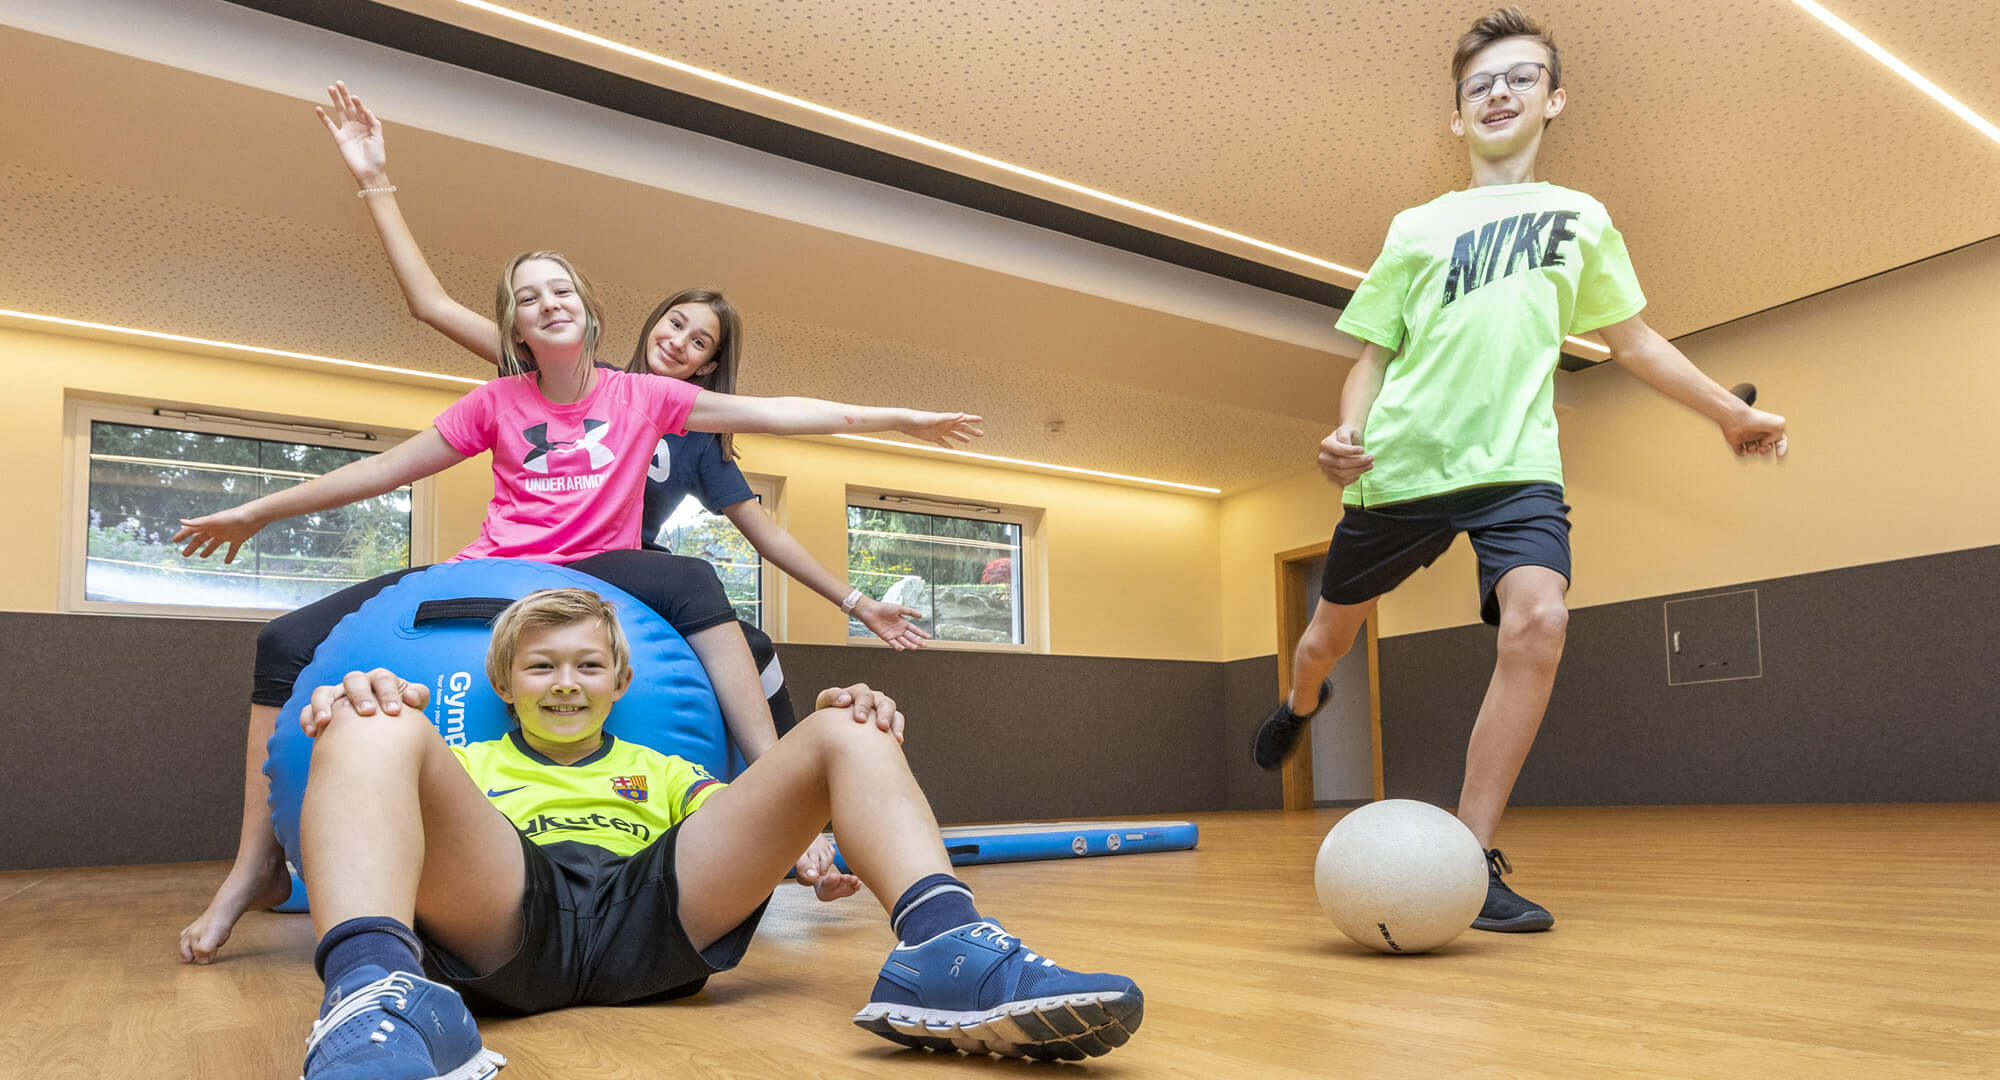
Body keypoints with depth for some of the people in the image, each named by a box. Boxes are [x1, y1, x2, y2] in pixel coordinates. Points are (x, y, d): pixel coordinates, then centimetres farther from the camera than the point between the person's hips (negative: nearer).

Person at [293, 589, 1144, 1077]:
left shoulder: (661, 771, 37)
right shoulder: (464, 766, 33)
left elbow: (745, 828, 19)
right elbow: (376, 813, 11)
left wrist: (852, 741, -1)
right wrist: (356, 712, -12)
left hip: (648, 923, 2)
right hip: (504, 917, -1)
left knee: (843, 732, -5)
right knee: (379, 729, -23)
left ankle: (944, 946, -35)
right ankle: (376, 992, -54)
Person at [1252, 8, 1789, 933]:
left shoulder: (1581, 217, 14)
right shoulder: (1415, 228, 11)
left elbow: (1633, 340, 20)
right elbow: (1374, 352, 10)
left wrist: (1732, 412, 18)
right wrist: (1348, 431, -8)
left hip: (1517, 465, 0)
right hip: (1399, 467, 1)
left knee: (1539, 618, -26)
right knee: (1332, 630, 11)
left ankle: (1471, 861, -19)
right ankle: (1300, 704, 50)